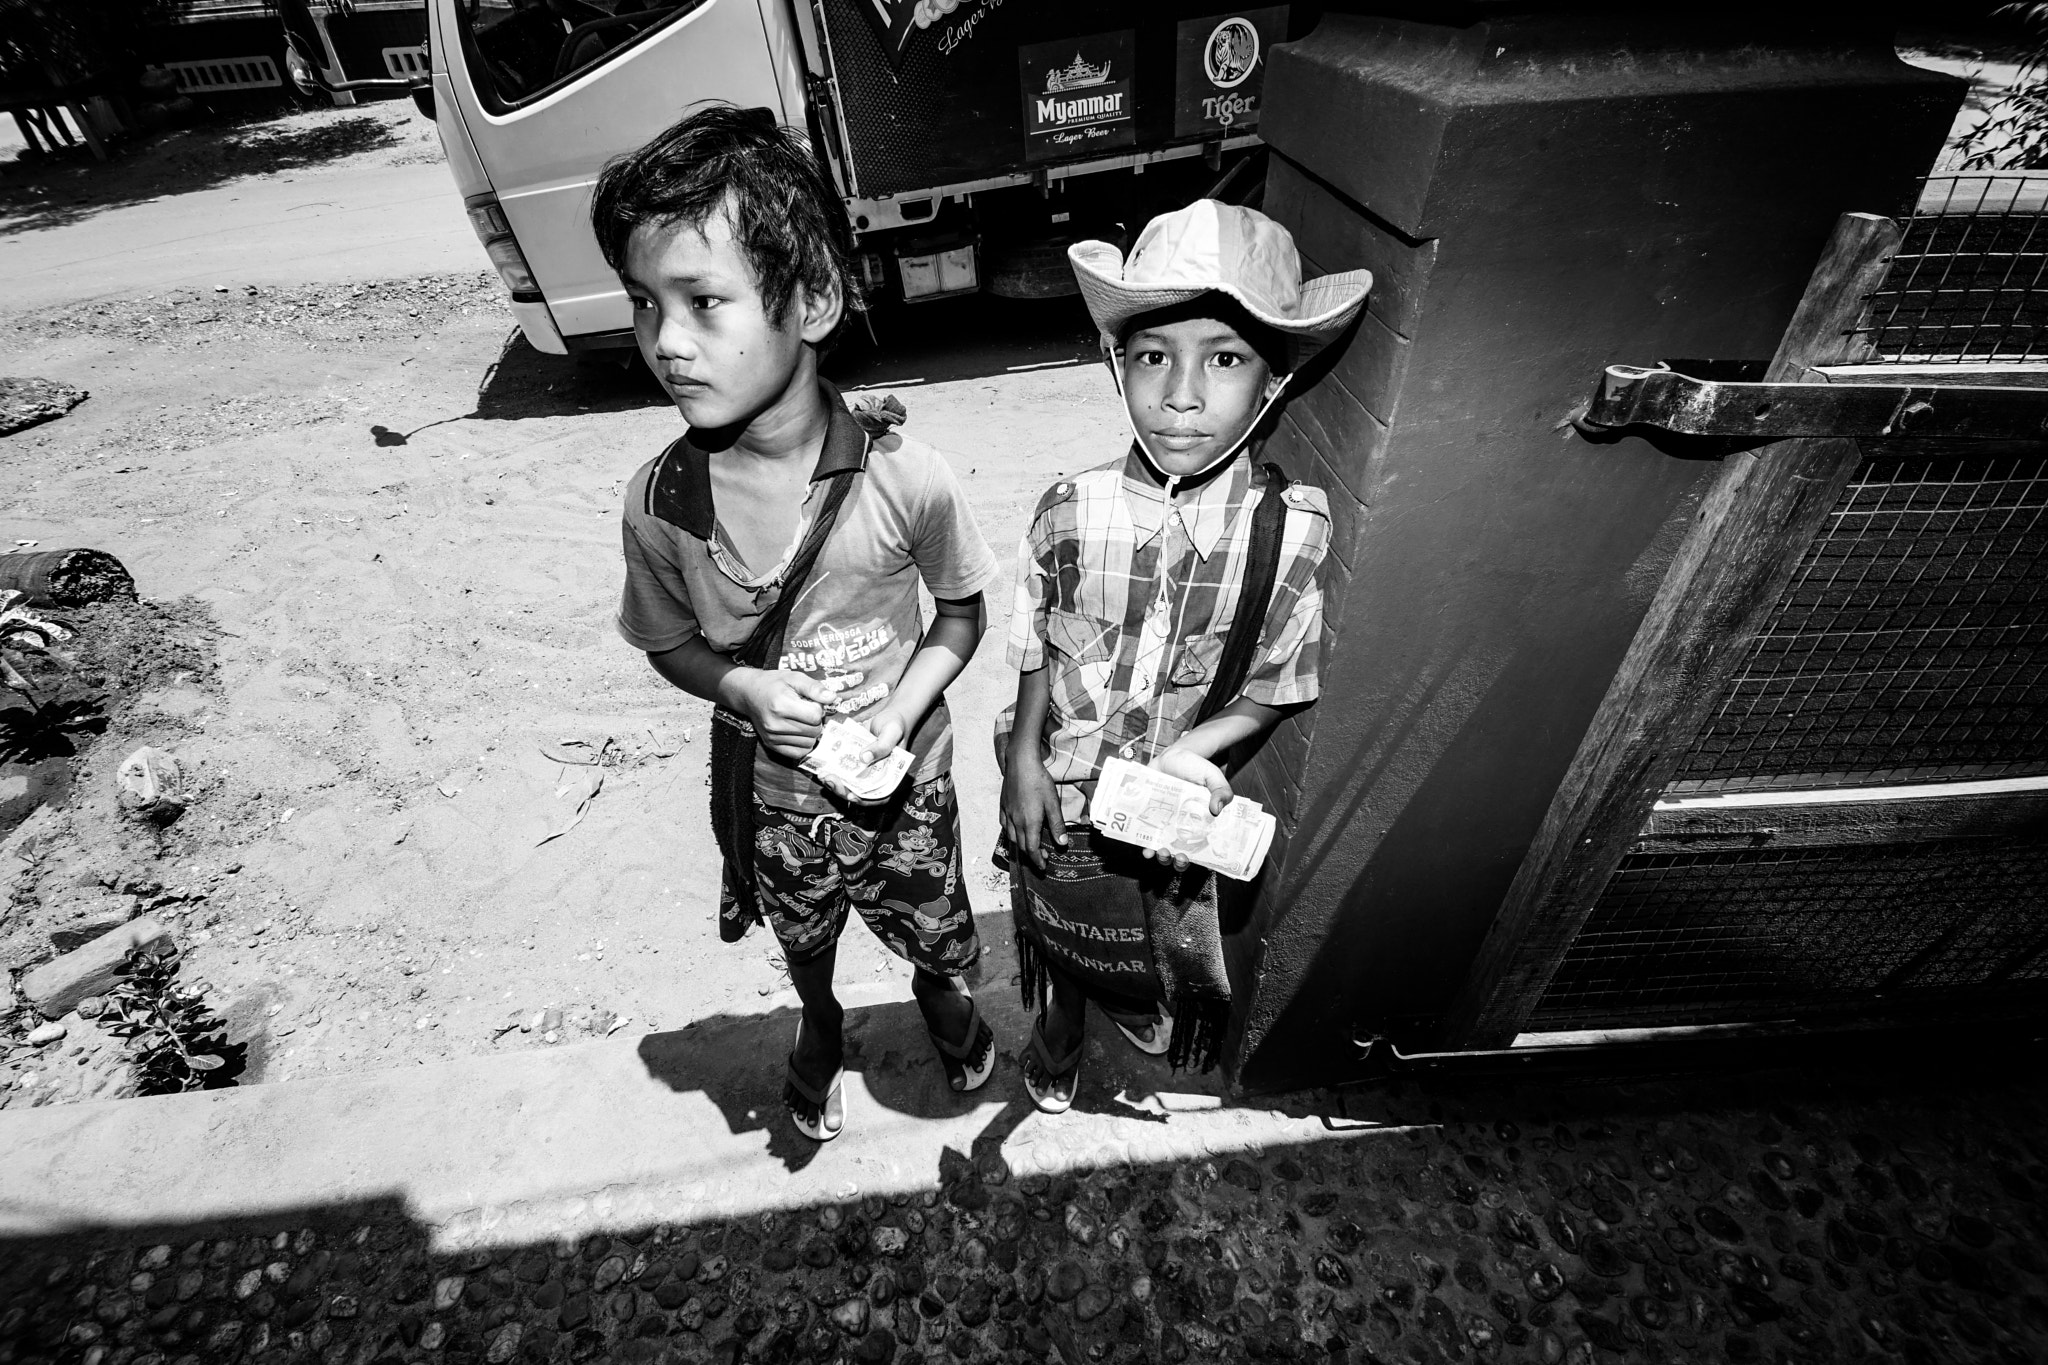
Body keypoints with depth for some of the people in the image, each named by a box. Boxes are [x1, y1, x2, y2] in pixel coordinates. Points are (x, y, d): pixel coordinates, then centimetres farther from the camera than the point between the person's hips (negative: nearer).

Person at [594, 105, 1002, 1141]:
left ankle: (940, 994, 64)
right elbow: (669, 644, -3)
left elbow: (962, 611, -8)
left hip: (905, 780, -1)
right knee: (803, 943, 29)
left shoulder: (907, 481, -26)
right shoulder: (658, 502, -20)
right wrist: (746, 687, -23)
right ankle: (819, 1021, 65)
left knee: (933, 933, 25)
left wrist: (901, 709, -23)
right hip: (772, 795, 2)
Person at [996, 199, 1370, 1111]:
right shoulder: (1071, 510, -18)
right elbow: (1037, 653, -5)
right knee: (1057, 936, 27)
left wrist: (1186, 751, -25)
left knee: (1172, 957, 24)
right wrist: (1024, 760, -13)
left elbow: (1273, 692, -10)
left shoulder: (1294, 530, -21)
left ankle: (1148, 1049, 60)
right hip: (1057, 795, 1)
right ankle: (1055, 1044, 60)